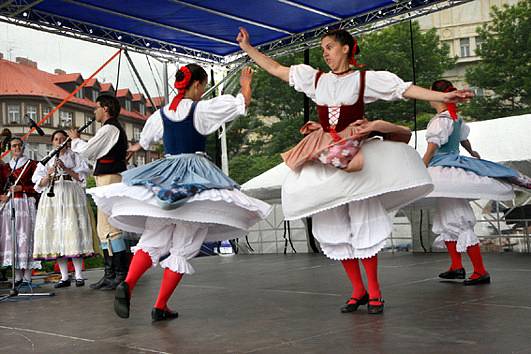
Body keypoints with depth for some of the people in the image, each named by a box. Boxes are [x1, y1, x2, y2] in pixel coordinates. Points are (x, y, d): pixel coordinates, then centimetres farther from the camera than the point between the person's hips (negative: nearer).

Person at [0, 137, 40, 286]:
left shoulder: (31, 164, 5)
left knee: (26, 235, -7)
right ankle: (17, 276, 5)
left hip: (26, 203, -4)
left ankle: (27, 276, -4)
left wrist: (21, 188, -10)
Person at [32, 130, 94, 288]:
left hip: (71, 197, -3)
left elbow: (82, 177, 2)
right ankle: (64, 277, 2)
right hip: (52, 198, 3)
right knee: (55, 233, -3)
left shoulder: (74, 156, 13)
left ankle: (79, 275, -6)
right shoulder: (46, 160, 18)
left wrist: (66, 169, -12)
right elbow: (40, 184, 10)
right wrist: (48, 175, -9)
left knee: (73, 232, -10)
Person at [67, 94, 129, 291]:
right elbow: (96, 154, 23)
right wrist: (79, 141, 17)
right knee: (105, 229, 13)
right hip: (110, 180, 11)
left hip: (109, 179, -11)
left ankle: (123, 275, -9)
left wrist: (75, 139, 5)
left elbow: (87, 151, -13)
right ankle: (110, 274, 18)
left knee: (110, 229, -11)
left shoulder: (109, 129, -12)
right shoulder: (116, 128, 21)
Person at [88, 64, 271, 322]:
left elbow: (144, 140, 32)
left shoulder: (161, 113, 11)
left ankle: (127, 284, -18)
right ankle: (160, 307, 1)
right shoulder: (202, 109, -4)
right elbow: (243, 101, 0)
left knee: (153, 239, 7)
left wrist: (136, 148, 55)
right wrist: (245, 84, 22)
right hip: (195, 176, -5)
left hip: (164, 175, 5)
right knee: (183, 246, 2)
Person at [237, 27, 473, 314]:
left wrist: (443, 97, -12)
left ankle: (374, 292, 5)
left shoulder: (366, 79, 3)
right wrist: (247, 47, 16)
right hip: (324, 156, 4)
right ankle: (358, 290, 13)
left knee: (363, 223, -6)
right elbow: (275, 68, 17)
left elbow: (406, 89, -3)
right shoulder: (315, 78, 13)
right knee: (333, 226, 3)